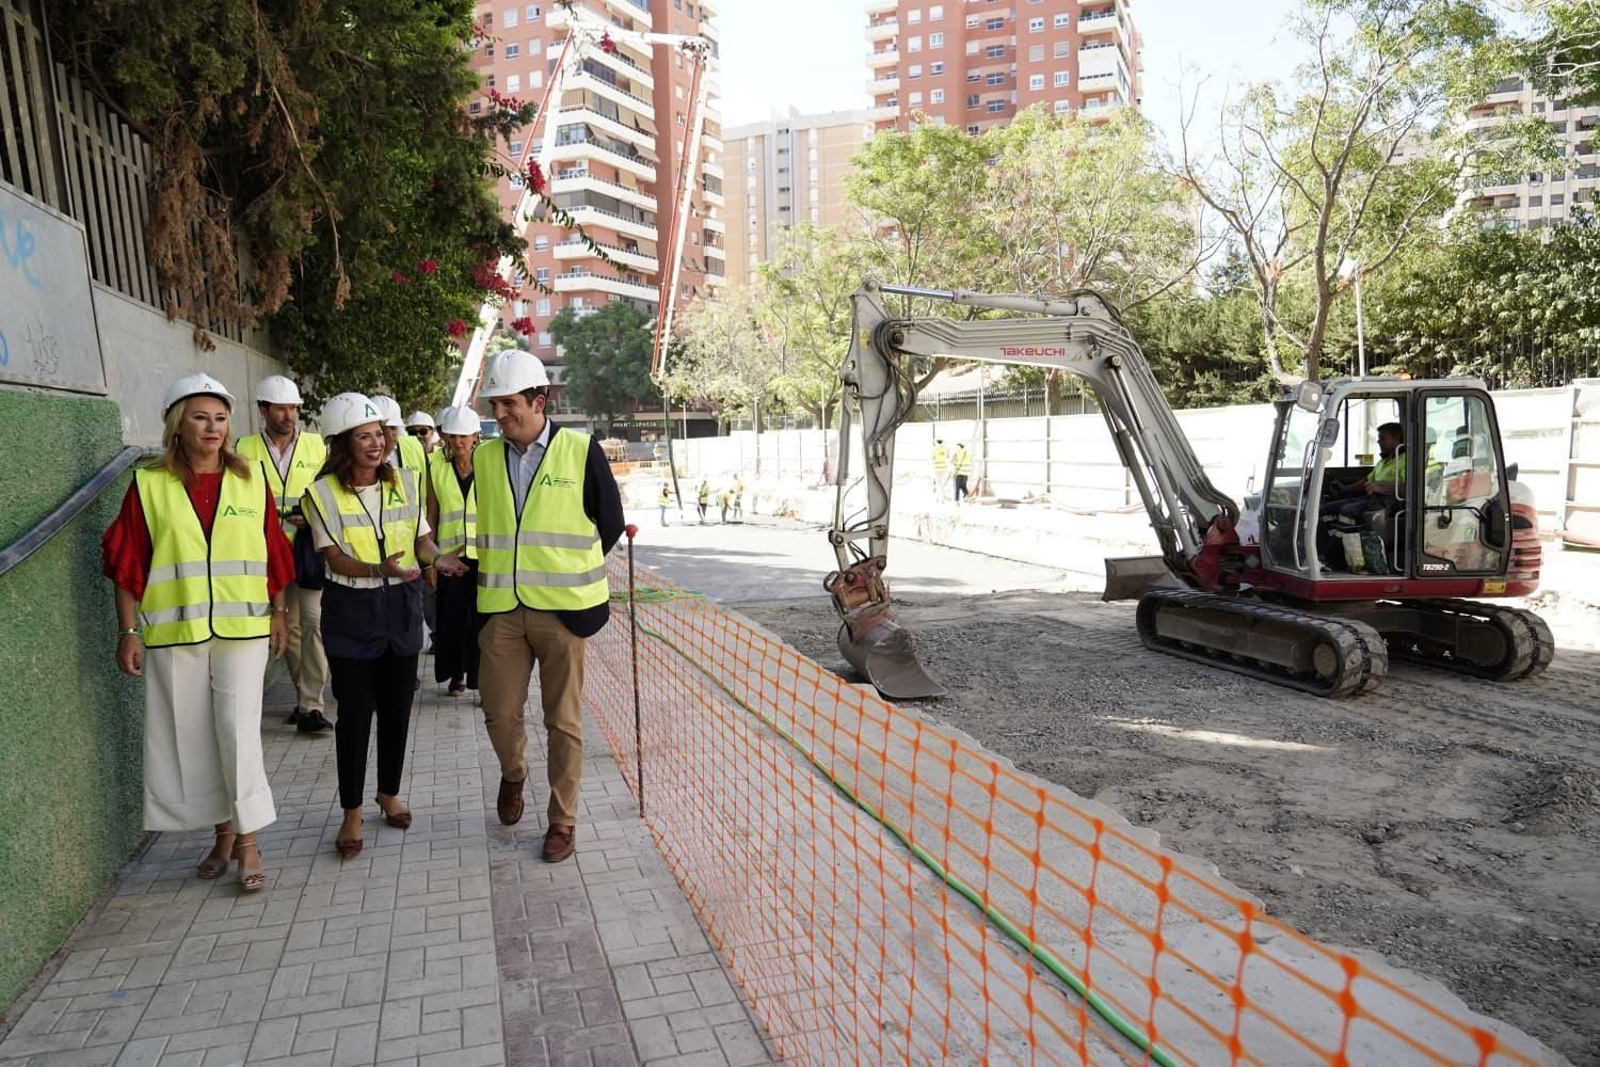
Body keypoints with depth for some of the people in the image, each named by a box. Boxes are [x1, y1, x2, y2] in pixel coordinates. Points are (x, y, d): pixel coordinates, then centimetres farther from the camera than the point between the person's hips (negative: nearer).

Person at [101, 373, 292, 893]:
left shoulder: (251, 478, 3)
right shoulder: (149, 484, 1)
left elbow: (272, 552, 7)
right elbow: (128, 564, 2)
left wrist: (278, 613, 7)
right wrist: (128, 631, -1)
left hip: (241, 626, -1)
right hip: (174, 632, 1)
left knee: (237, 726, -7)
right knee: (192, 734, 8)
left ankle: (247, 840, 5)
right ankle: (223, 831, 25)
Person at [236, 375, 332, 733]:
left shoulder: (316, 444, 4)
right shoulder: (245, 448, 6)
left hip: (310, 546, -2)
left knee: (314, 620, -13)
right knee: (289, 625, 11)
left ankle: (311, 705, -8)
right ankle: (305, 697, 24)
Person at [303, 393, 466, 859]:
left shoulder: (405, 482, 2)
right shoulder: (323, 492, -7)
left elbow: (421, 539, 6)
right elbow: (336, 560, -12)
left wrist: (436, 558, -17)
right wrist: (380, 569, -31)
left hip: (402, 606, 3)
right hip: (351, 611, -3)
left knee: (397, 707, 11)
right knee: (355, 712, 0)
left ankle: (389, 793, 31)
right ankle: (352, 814, 15)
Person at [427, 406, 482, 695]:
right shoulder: (436, 468, 4)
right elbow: (431, 516, 6)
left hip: (484, 555, -2)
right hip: (448, 556, 2)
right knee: (451, 617, 8)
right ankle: (456, 674, 25)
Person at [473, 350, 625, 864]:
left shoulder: (581, 450, -5)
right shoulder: (484, 456, 6)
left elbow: (610, 523, 2)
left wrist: (570, 570, 5)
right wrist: (492, 573, 12)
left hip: (563, 608, -3)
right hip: (501, 609, 3)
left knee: (563, 720, 4)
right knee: (499, 713, 8)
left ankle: (563, 819, 20)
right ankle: (513, 775, 40)